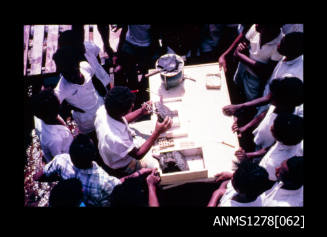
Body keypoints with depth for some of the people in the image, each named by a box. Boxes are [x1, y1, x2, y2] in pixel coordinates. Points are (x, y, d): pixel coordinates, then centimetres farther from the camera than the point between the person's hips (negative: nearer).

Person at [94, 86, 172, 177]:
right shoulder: (115, 138, -46)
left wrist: (141, 112, -14)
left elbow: (121, 120, -1)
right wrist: (157, 132, -32)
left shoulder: (103, 110, -25)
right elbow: (138, 155, -27)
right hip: (124, 166, -7)